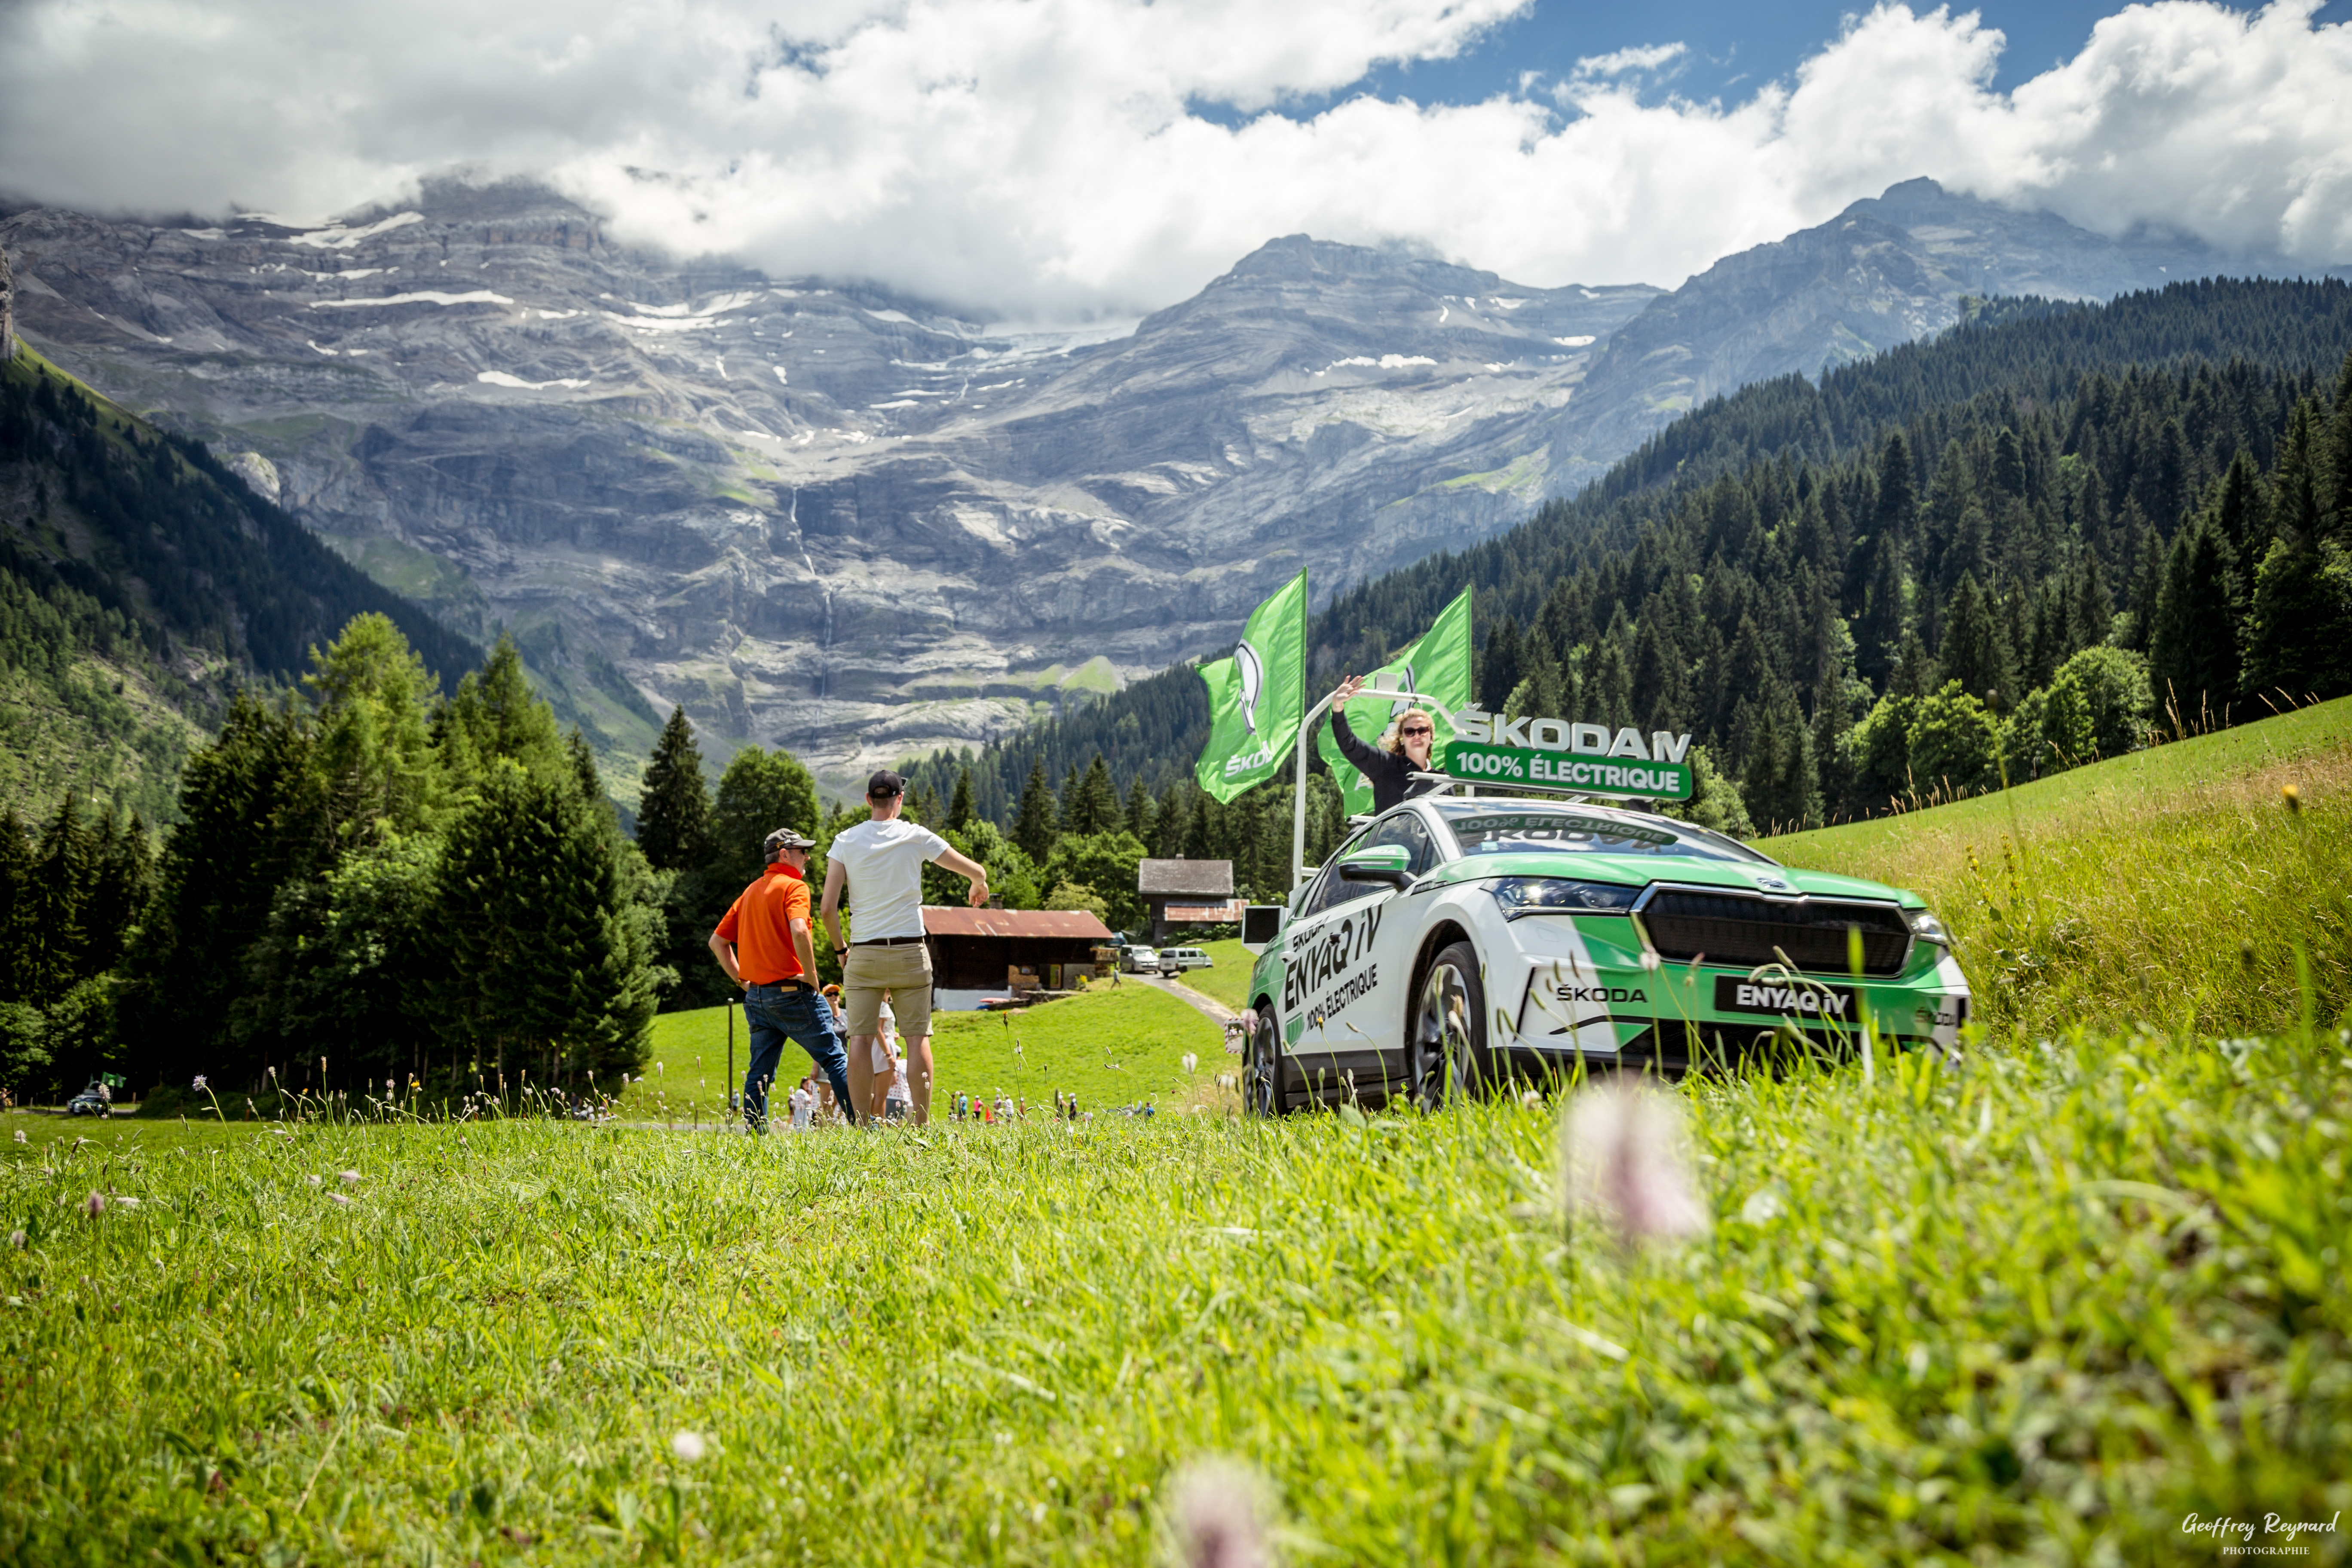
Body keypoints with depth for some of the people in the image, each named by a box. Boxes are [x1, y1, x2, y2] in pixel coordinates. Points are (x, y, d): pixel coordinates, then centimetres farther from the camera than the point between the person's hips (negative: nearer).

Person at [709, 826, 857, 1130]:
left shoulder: (750, 892, 18)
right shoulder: (793, 886, -6)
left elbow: (717, 941, 20)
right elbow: (799, 931, -25)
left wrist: (743, 980, 17)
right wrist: (812, 980, -16)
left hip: (756, 995, 7)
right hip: (790, 991, -7)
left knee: (759, 1072, 8)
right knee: (834, 1059, -2)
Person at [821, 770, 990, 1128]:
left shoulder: (846, 841, 1)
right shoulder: (916, 837, -2)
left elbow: (828, 908, -5)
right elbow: (977, 872, 5)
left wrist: (840, 949, 11)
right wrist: (978, 887, 28)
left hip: (864, 954, 1)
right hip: (910, 952, -1)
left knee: (860, 1038, 1)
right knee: (917, 1037, 2)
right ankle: (922, 1124, 0)